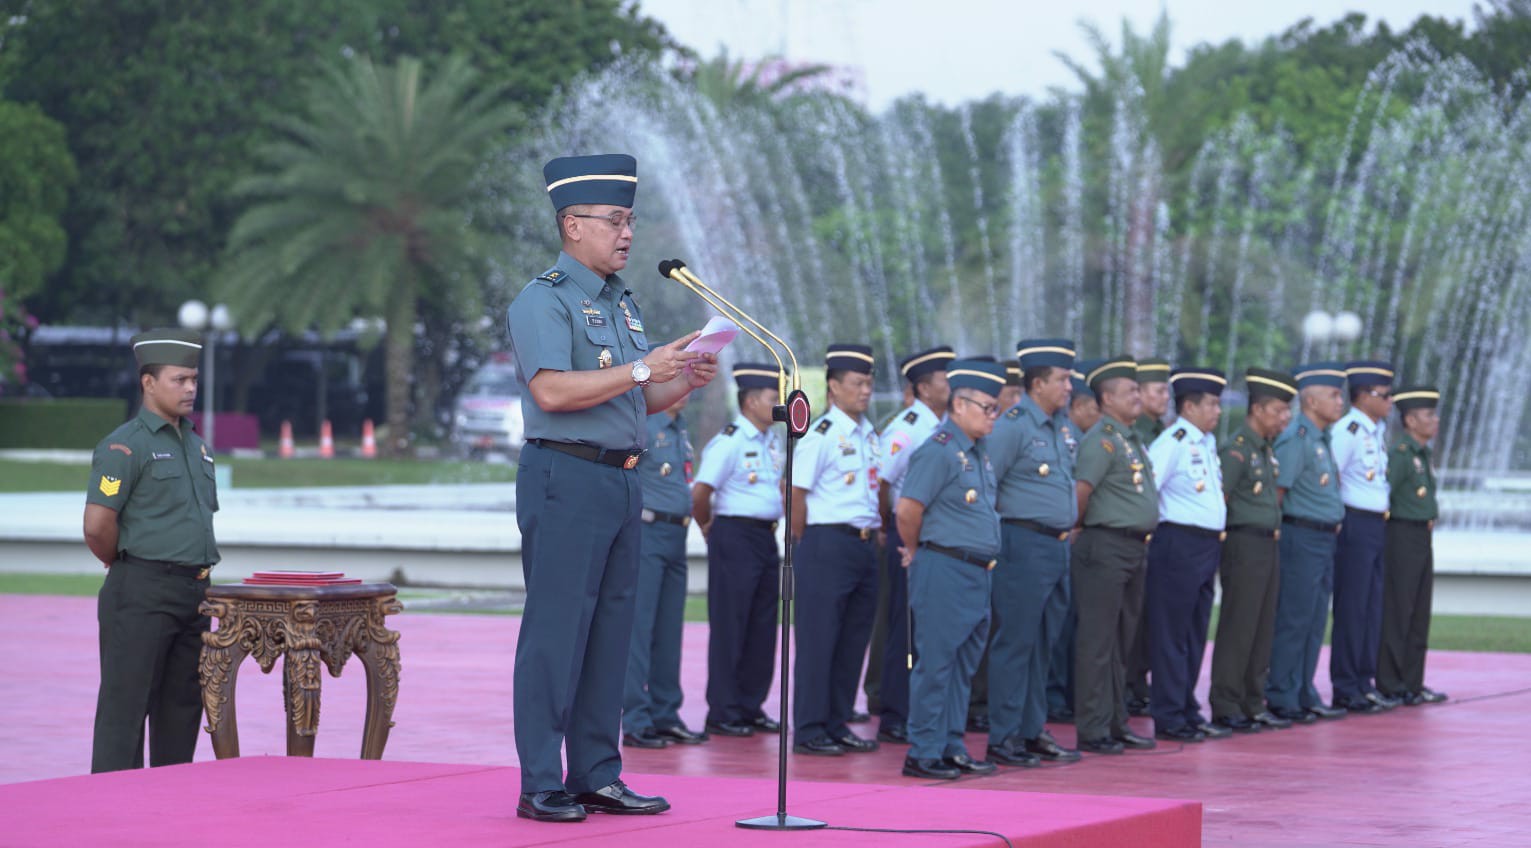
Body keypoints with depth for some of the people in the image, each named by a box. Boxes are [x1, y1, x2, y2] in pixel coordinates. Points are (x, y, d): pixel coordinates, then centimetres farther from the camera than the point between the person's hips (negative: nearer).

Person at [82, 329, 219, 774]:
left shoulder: (196, 446, 16)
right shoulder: (125, 446, -10)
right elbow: (97, 527, -16)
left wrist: (198, 573, 15)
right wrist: (126, 566, -1)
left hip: (194, 593, 8)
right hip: (141, 596, -8)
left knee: (182, 705, 10)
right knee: (125, 708, -6)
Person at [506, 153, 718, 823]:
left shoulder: (621, 303, 20)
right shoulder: (544, 301, -8)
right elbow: (552, 391, -21)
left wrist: (685, 381, 3)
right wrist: (642, 370, -19)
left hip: (621, 483, 9)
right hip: (565, 479, -9)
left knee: (610, 633, 9)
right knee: (556, 633, -7)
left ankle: (597, 778, 15)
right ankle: (540, 787, -4)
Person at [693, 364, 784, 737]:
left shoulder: (773, 441, 13)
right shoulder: (729, 441, -13)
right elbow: (699, 494, -16)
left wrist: (774, 522, 15)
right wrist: (710, 528, 0)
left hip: (766, 537, 8)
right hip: (735, 536, -8)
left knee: (762, 626, 10)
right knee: (729, 627, -3)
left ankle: (751, 707, 18)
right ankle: (723, 713, 2)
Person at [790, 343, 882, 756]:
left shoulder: (869, 435, 14)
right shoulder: (821, 434, -10)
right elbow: (795, 490, -11)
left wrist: (876, 531, 12)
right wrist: (807, 542, -5)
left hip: (865, 545, 8)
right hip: (829, 545, -8)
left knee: (854, 639, 10)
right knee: (819, 639, -4)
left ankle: (836, 725, 18)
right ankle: (809, 732, 0)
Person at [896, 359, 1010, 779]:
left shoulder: (978, 453, 16)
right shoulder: (939, 451, -14)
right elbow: (907, 507, -19)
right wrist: (914, 551, -5)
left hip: (977, 573, 9)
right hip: (944, 570, -9)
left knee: (963, 665, 13)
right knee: (935, 663, -4)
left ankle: (952, 747, 20)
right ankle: (923, 753, 0)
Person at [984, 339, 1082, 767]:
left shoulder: (1064, 426, 14)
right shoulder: (1012, 425, -12)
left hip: (1058, 545, 9)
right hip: (1023, 543, -9)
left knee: (1044, 643, 12)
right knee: (1014, 642, -5)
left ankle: (1033, 732, 20)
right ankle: (1002, 739, -2)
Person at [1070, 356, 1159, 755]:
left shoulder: (1132, 439, 17)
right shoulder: (1101, 439, -13)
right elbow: (1081, 492, -19)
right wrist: (1075, 530, -6)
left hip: (1134, 548, 9)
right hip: (1105, 547, -9)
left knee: (1121, 642, 14)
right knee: (1097, 643, -5)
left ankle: (1117, 725, 21)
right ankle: (1093, 731, -2)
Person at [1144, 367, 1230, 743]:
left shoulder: (1207, 442, 14)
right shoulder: (1172, 442, -14)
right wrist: (1147, 529, -14)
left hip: (1207, 545, 9)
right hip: (1178, 544, -9)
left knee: (1195, 635, 13)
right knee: (1171, 635, -2)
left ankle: (1187, 711, 21)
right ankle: (1169, 718, 1)